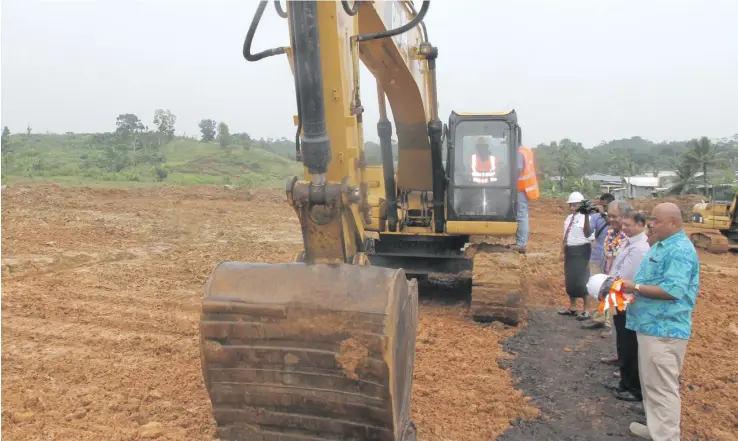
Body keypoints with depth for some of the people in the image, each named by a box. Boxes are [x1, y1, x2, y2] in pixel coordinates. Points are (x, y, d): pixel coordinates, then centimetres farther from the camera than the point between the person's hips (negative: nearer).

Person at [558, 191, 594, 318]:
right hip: (570, 250, 8)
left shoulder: (585, 217, -12)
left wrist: (586, 216, -37)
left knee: (582, 279, -4)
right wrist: (562, 252, 18)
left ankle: (586, 310, 7)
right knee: (570, 279, 13)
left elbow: (588, 234, -30)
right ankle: (572, 307, 26)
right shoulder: (569, 218, 11)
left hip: (581, 250, -8)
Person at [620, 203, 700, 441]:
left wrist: (636, 288, -20)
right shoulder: (661, 245, 15)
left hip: (664, 329, -11)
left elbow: (673, 290, -27)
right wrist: (632, 287, 8)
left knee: (662, 386, -2)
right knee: (651, 382, 21)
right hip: (652, 324, 11)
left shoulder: (680, 250, -19)